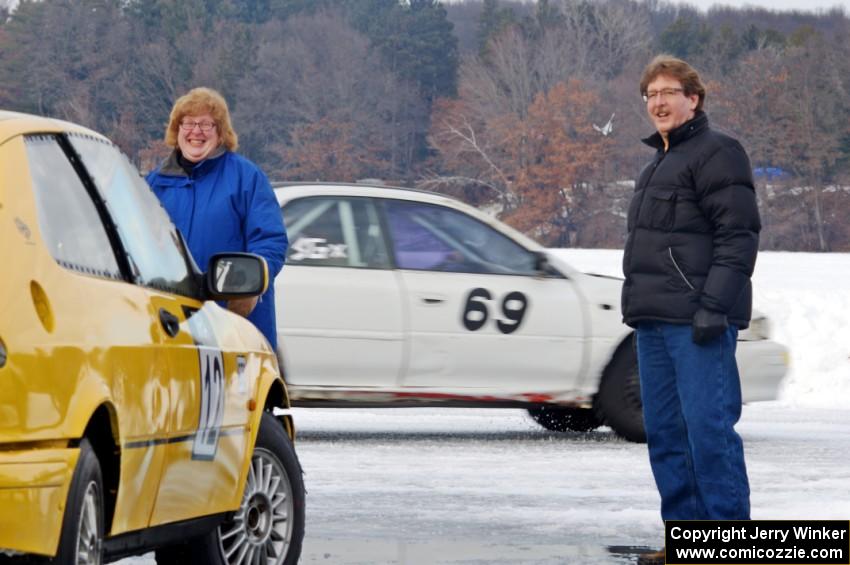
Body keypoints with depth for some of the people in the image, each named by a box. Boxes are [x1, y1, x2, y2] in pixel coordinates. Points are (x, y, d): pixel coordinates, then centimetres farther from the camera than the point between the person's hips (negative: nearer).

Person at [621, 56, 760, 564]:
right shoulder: (660, 164, 23)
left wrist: (714, 305, -21)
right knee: (665, 433, 8)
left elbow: (739, 234, -15)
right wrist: (639, 306, 19)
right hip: (655, 322, 10)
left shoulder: (716, 153, -6)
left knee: (708, 427, -12)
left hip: (697, 321, -10)